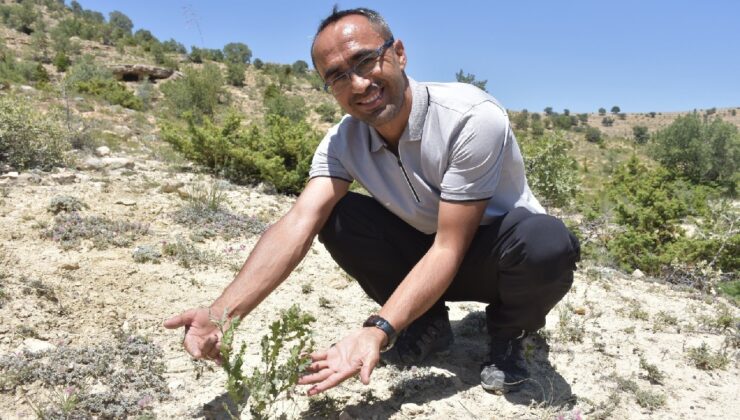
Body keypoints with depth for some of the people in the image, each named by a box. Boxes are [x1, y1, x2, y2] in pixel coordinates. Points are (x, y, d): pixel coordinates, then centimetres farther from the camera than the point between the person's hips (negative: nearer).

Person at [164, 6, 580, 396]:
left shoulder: (472, 117, -29)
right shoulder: (343, 141, -13)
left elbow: (450, 250, -31)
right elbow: (299, 223, -27)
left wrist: (377, 331, -41)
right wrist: (222, 312, -40)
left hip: (499, 255, -3)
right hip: (425, 252, 4)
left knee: (548, 242, -38)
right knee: (336, 218, -19)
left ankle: (507, 336, -2)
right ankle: (429, 325, 1)